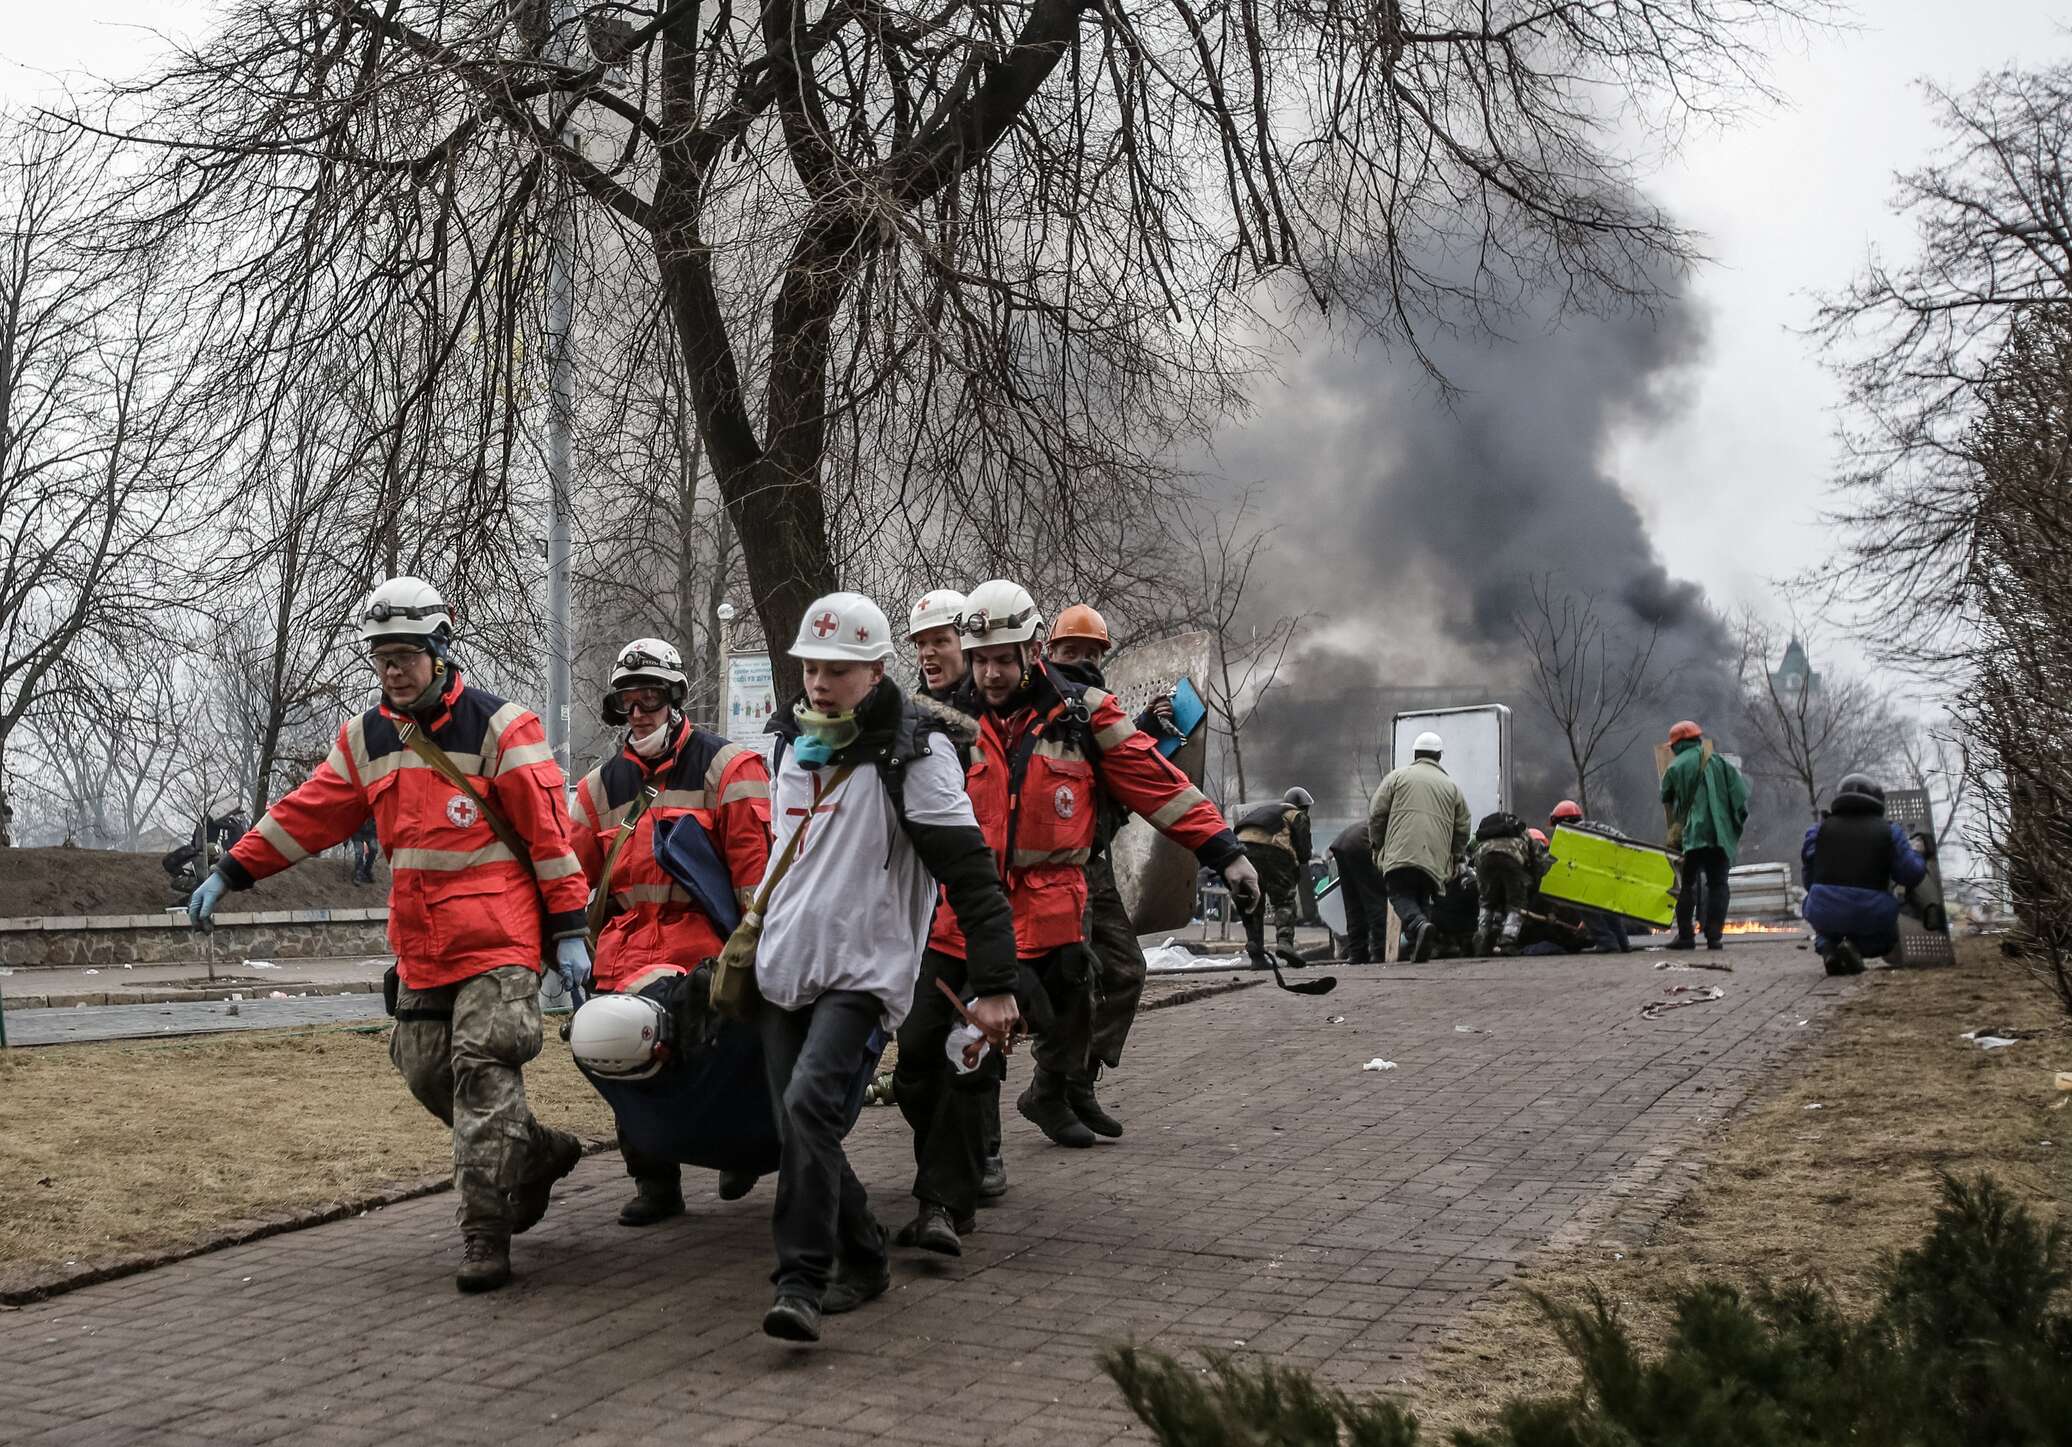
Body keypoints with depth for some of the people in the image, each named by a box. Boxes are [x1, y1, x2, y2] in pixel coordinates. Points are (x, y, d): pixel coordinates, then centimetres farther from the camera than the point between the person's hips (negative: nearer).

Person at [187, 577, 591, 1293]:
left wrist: (568, 931, -12)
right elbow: (307, 813, 15)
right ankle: (540, 1153, 31)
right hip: (420, 947, 7)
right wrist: (230, 873, 11)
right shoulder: (366, 739, 11)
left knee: (482, 1072, -12)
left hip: (497, 941, -7)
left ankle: (484, 1236, -6)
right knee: (428, 1074, 10)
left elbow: (549, 831, -9)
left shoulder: (499, 726, -8)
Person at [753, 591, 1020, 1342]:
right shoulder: (795, 743, 13)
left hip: (862, 971, -7)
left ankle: (801, 1281, -20)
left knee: (809, 1104, -25)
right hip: (783, 969, 7)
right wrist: (753, 933, 30)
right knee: (799, 1132, 8)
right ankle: (863, 1259, 25)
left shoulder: (912, 751, -10)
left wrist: (993, 984, -18)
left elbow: (970, 873, -14)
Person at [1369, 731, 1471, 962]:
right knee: (1421, 898, 15)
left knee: (1401, 895, -4)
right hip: (1435, 859, 3)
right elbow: (1462, 830, 17)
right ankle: (1414, 943, 3)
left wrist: (1378, 846, 19)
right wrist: (1452, 858, 29)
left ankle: (1418, 925, -32)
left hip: (1400, 854, -3)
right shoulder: (1452, 787, 19)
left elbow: (1376, 814, 6)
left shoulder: (1397, 776, 11)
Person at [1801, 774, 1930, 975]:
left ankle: (1827, 948, 3)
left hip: (1825, 911, 1)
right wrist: (1918, 852, 23)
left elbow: (1808, 878, 8)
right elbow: (1910, 874, 1)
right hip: (1869, 916, -1)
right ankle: (1855, 946, -2)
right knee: (1886, 938, 32)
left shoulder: (1820, 829, 8)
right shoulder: (1888, 831, 4)